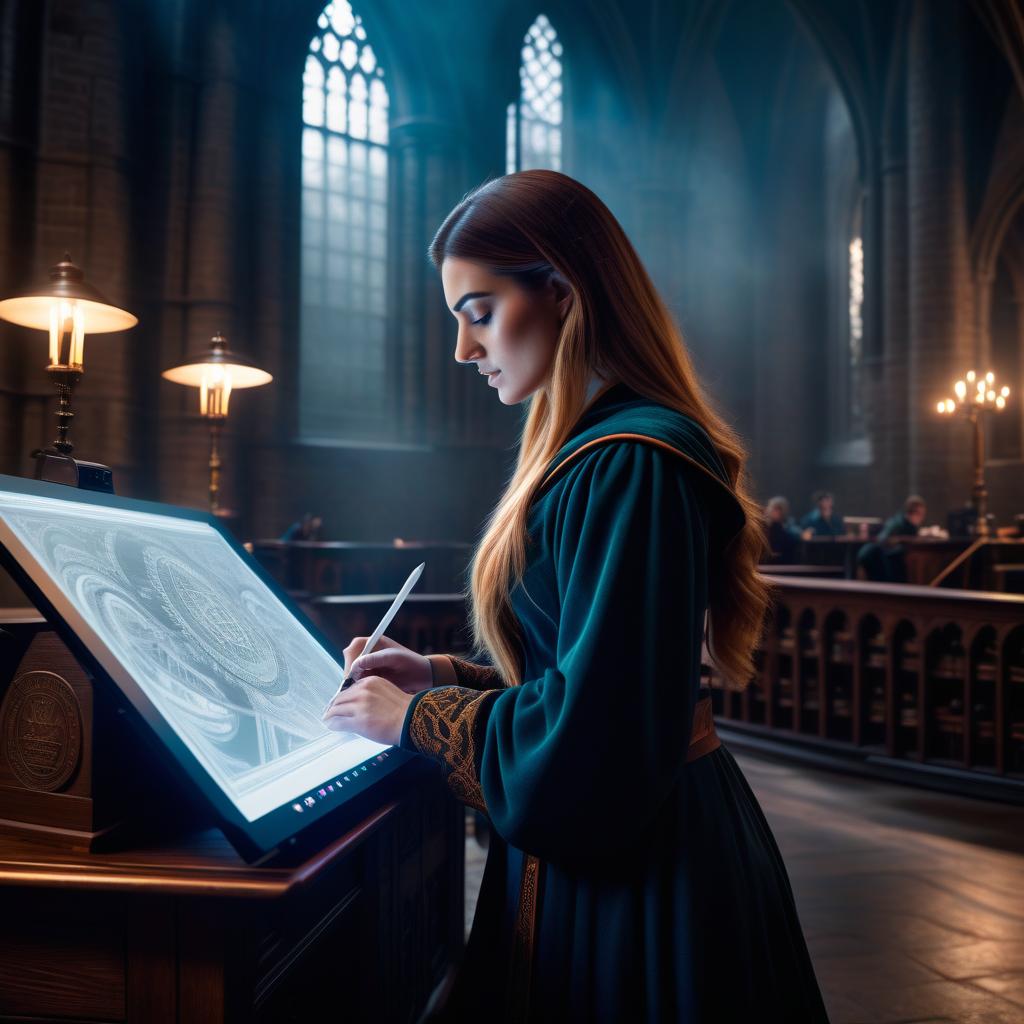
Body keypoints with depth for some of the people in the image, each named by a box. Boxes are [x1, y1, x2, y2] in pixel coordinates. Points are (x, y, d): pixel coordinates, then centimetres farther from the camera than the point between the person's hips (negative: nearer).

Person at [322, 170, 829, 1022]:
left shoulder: (629, 464, -24)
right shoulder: (590, 447, 7)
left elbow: (590, 736, -26)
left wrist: (416, 718, -13)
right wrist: (440, 675, 5)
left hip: (637, 869, -9)